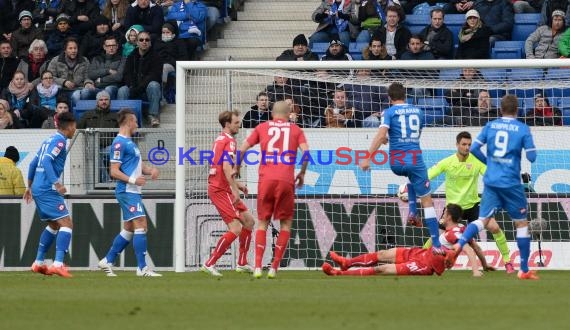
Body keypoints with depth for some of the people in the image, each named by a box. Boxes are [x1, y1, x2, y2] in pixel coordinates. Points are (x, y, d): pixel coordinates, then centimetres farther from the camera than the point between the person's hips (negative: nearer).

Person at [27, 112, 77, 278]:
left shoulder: (49, 140, 17)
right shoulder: (59, 141, -10)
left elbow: (33, 163, 22)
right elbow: (47, 161, -23)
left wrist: (30, 186, 30)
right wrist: (56, 183, -29)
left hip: (38, 189, 10)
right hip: (47, 190, -10)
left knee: (54, 225, 22)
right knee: (66, 224, -12)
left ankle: (39, 263, 24)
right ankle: (58, 264, -24)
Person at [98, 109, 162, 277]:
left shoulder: (129, 142, 19)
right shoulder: (119, 143, -11)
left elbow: (137, 165, 27)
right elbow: (114, 171, -16)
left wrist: (150, 170, 7)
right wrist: (132, 179, -26)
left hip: (133, 192, 10)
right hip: (127, 191, -10)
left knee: (129, 229, 14)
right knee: (141, 225, -14)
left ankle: (107, 261, 22)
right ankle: (142, 268, -15)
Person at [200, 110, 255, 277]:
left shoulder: (220, 139, 18)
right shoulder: (229, 141, -13)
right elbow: (226, 168, -24)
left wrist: (236, 184, 24)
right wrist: (235, 189, -25)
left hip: (219, 187, 10)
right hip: (221, 190, -10)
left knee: (248, 220, 15)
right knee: (235, 229, -13)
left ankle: (242, 263, 19)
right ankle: (209, 264, -12)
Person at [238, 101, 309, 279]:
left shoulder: (262, 127, 14)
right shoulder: (295, 130, 12)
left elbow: (242, 149, 8)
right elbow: (306, 152, -2)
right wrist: (302, 173, 11)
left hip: (266, 180, 1)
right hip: (286, 181, -1)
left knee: (262, 223, 12)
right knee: (286, 223, 12)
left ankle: (258, 266, -3)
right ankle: (274, 268, 3)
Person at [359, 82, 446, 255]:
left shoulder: (389, 112, 0)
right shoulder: (417, 111, 13)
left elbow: (381, 136, -15)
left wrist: (367, 158, -18)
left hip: (397, 162, 0)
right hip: (415, 159, 0)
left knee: (412, 176, 37)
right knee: (427, 201, 4)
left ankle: (412, 211, 21)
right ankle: (436, 244, -4)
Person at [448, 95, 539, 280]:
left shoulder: (490, 126, 5)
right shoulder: (523, 129, -4)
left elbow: (474, 148, 3)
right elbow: (531, 157, -5)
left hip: (491, 181, 3)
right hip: (511, 183, -3)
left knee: (483, 220, 4)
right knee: (522, 223, 9)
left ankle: (458, 245, -24)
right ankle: (524, 270, 11)